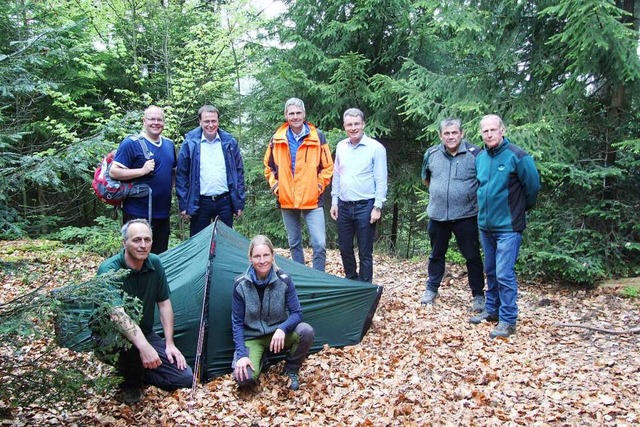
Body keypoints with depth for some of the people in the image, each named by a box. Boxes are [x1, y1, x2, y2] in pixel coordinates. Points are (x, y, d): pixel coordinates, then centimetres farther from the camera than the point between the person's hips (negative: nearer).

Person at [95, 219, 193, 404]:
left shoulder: (154, 264, -6)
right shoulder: (109, 269, -25)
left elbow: (164, 304, 2)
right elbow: (117, 314, -38)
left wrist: (169, 344, -4)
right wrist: (143, 346, -51)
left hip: (146, 334, 5)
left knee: (185, 378, -8)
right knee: (128, 340, -41)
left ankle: (137, 371, 14)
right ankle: (129, 383, -9)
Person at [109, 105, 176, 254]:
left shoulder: (169, 144, 12)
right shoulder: (131, 143, -9)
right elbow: (114, 172, -13)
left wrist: (169, 188, 12)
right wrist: (142, 171, -20)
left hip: (163, 214, 7)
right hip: (138, 214, -7)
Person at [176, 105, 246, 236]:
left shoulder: (229, 142, 3)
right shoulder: (190, 144, -2)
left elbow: (239, 172, 6)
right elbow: (181, 175, 0)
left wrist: (239, 203, 2)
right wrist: (183, 205, -4)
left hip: (225, 201, 2)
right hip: (199, 203, -1)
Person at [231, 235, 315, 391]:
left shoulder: (284, 280, -14)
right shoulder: (241, 285, -15)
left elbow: (297, 313, -12)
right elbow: (237, 322, -9)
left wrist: (282, 329, -33)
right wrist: (242, 354, -19)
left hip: (278, 334, 1)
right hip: (252, 338, -1)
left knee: (306, 331, -30)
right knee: (244, 378, -27)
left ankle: (291, 370, -2)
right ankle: (260, 357, 9)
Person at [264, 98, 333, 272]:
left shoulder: (317, 137, -3)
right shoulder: (277, 139, 4)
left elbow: (327, 166, 2)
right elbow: (268, 166, 15)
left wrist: (319, 186, -5)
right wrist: (275, 186, 6)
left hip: (312, 200, -3)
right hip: (287, 200, 3)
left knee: (319, 244, -10)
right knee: (294, 243, 13)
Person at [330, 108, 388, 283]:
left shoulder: (376, 148, -8)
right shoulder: (341, 146, 7)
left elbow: (381, 181, -9)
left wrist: (377, 207, -12)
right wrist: (334, 201, 10)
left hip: (365, 207, -5)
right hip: (344, 206, 5)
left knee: (365, 252, 2)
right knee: (344, 248, 14)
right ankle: (351, 280, 33)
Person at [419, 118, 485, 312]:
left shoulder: (474, 154, -11)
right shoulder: (431, 154, 2)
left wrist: (468, 193, 0)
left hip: (466, 215, -3)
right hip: (438, 215, 3)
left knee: (473, 256, 5)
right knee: (436, 255, 16)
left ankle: (478, 295, 19)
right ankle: (431, 290, 31)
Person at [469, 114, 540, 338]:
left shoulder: (517, 156, -13)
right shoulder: (480, 157, 5)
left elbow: (532, 186, -4)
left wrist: (520, 208, 9)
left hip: (508, 226, -6)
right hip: (485, 225, 7)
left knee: (504, 274, -7)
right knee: (491, 271, 17)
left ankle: (508, 320, 4)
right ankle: (492, 310, 31)